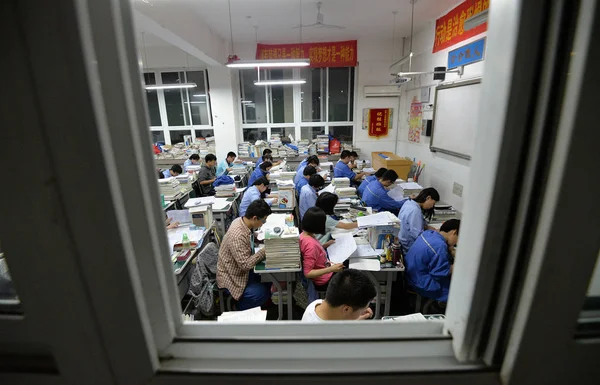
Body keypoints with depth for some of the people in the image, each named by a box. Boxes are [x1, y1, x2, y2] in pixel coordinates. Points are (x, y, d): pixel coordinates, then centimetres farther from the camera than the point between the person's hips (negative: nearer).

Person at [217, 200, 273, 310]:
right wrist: (264, 251, -23)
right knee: (263, 294, -17)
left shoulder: (242, 221, -8)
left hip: (241, 270, 9)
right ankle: (240, 311, 10)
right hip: (231, 277, -9)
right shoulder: (238, 236, -35)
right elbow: (245, 264, -31)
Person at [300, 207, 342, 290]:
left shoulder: (305, 234, -8)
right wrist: (331, 269, -33)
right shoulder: (311, 244, -33)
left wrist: (325, 245, 4)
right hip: (324, 280, -8)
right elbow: (307, 273, -30)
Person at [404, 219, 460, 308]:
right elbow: (441, 274, -20)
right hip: (421, 284, -9)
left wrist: (449, 250, -2)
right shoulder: (440, 246, -28)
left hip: (413, 274, 9)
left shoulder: (428, 233, -3)